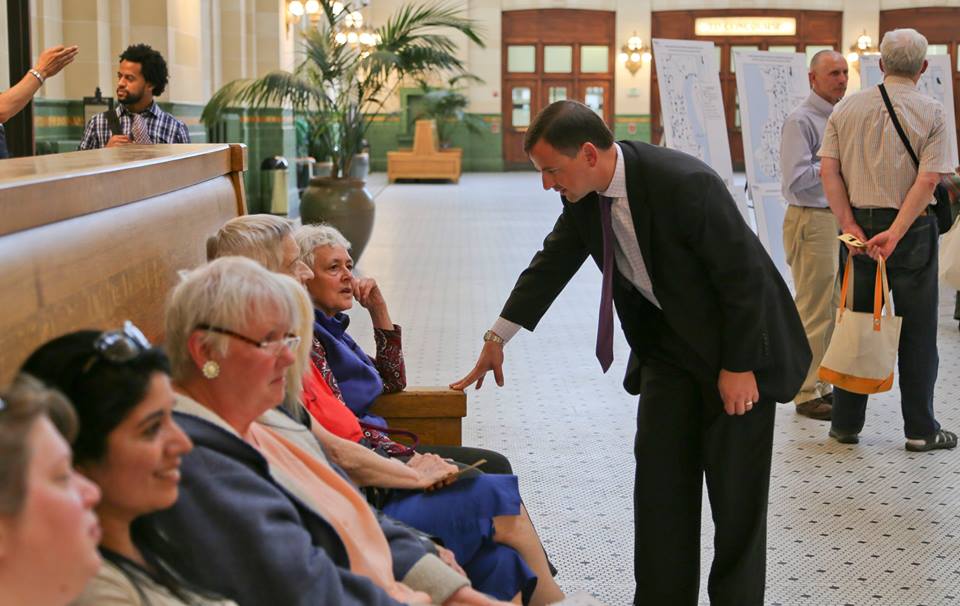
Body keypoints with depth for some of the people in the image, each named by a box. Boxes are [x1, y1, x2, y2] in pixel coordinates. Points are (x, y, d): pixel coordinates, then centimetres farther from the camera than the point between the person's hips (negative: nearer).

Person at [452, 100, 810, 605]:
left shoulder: (684, 184, -30)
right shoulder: (585, 195, -7)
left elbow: (745, 276, -24)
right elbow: (552, 263, 9)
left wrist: (738, 367, -19)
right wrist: (497, 340, 15)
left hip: (738, 339, -7)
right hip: (668, 338, 7)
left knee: (736, 488, -1)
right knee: (658, 476, 6)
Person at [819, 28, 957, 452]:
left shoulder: (846, 108, 4)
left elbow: (828, 171, -3)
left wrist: (850, 226, -5)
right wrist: (895, 234, -17)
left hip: (859, 225, 3)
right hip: (912, 227, -3)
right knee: (917, 332, 5)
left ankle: (845, 423, 14)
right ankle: (920, 429, 10)